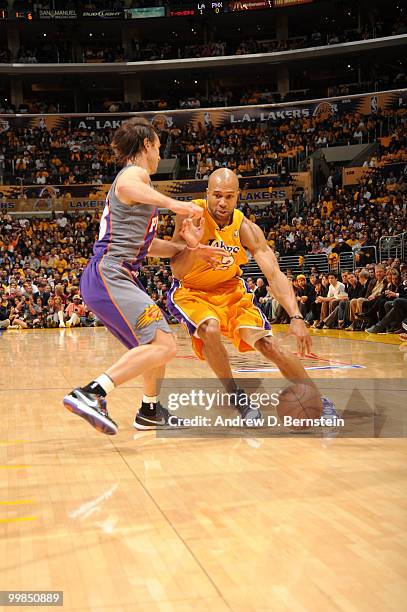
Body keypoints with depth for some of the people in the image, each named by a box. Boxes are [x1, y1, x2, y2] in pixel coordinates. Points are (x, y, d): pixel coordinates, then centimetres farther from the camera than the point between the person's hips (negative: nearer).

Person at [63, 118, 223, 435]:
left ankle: (150, 411, 33)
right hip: (109, 275, -11)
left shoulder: (136, 178, 28)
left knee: (159, 343, 22)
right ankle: (90, 394, -29)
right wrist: (171, 203, -41)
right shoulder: (135, 172, -2)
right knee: (164, 345, -22)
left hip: (116, 278, 11)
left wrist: (191, 250, 27)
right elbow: (124, 187, -31)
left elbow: (146, 244, 32)